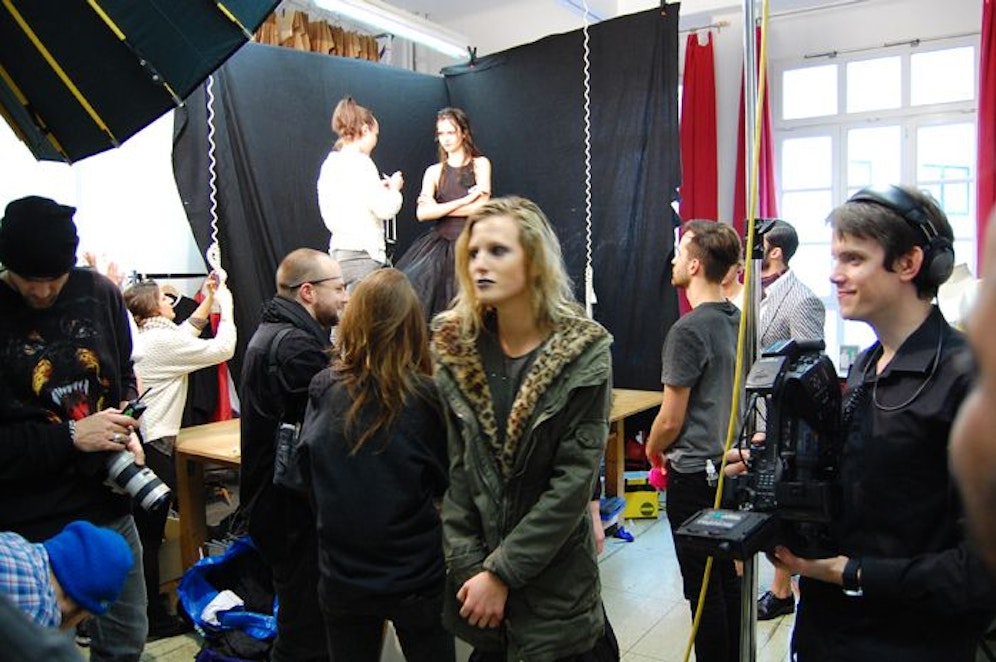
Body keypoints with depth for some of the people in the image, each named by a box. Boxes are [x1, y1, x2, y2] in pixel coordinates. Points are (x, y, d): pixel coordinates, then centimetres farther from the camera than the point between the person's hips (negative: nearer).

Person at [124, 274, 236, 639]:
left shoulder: (143, 337, 11)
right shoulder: (163, 341, -15)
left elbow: (187, 332, 27)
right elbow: (223, 349, -12)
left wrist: (209, 298, 25)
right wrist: (226, 307, 0)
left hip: (138, 441, 9)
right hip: (153, 447, -9)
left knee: (144, 534, 17)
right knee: (149, 536, 0)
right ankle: (153, 620, 11)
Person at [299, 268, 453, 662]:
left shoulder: (322, 390, -11)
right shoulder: (426, 397, -17)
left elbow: (307, 472, 1)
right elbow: (445, 483, -3)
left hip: (341, 574, 2)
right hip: (417, 574, -2)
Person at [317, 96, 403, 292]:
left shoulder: (331, 163, 14)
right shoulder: (360, 162, -9)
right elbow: (385, 209, -14)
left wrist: (378, 189, 17)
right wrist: (393, 189, 7)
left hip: (339, 250, 8)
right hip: (361, 254, -8)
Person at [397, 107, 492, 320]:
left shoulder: (480, 164, 6)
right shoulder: (434, 171, 11)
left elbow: (481, 206, -7)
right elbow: (422, 213, -4)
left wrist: (438, 209, -4)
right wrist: (464, 200, -8)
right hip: (440, 244, 2)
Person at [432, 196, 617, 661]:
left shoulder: (583, 354, -12)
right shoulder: (455, 350, -3)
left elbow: (574, 481, -15)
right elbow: (450, 469, -4)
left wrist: (501, 572, -16)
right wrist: (468, 566, -11)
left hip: (555, 579, -3)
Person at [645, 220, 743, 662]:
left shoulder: (688, 330, -20)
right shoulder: (737, 320, 4)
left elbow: (670, 419, -18)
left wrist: (652, 450, 2)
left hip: (693, 472, -9)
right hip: (729, 463, 9)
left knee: (702, 587, 4)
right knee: (726, 576, 21)